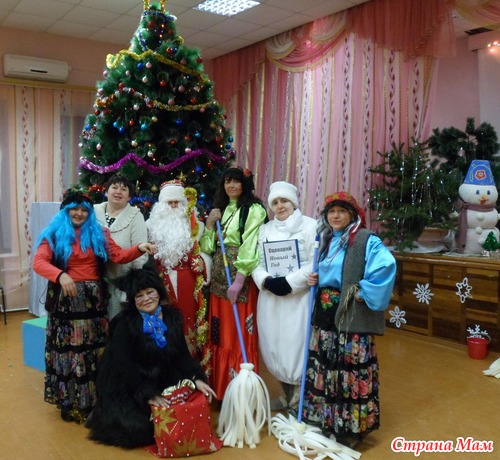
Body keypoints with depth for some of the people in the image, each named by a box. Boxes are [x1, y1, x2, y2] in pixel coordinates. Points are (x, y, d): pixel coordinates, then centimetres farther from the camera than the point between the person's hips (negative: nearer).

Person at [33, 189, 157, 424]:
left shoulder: (98, 233, 9)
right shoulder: (54, 235, 1)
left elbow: (118, 256, 1)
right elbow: (39, 262, -13)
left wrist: (139, 248, -17)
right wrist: (61, 275, -31)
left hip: (94, 299, 2)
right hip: (66, 300, -2)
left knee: (94, 350, 7)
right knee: (68, 350, 4)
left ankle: (93, 402, 21)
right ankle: (70, 404, 18)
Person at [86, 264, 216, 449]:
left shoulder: (172, 317, -1)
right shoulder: (125, 323, -15)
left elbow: (182, 354, 1)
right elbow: (125, 365, -21)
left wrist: (197, 379, -15)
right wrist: (148, 395, -26)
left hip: (162, 383, 5)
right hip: (128, 388, -4)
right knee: (138, 426, -20)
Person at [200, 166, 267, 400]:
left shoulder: (254, 210, -6)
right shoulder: (220, 209, 16)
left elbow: (250, 247, -15)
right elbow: (208, 248, 13)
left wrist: (239, 280, -21)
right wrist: (209, 224, -2)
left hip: (241, 277, -7)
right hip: (218, 275, 7)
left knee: (240, 334, -1)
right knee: (220, 333, 12)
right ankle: (220, 387, 26)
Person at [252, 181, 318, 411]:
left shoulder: (310, 226, -3)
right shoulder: (265, 229, 14)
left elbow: (315, 263, -11)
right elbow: (256, 262, 8)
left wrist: (289, 282, -17)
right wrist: (266, 281, -11)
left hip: (298, 298, -5)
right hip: (270, 299, 5)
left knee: (296, 346, -3)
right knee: (273, 346, 10)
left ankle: (300, 395, 14)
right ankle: (286, 393, 27)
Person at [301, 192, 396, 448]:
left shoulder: (366, 241, -11)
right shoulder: (325, 240, 13)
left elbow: (387, 265, -26)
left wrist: (363, 291, -21)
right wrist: (314, 281, 4)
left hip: (351, 318, -7)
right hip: (324, 315, 8)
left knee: (351, 371, 0)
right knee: (323, 368, 14)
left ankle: (351, 427, 15)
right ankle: (324, 420, 30)